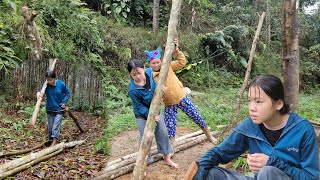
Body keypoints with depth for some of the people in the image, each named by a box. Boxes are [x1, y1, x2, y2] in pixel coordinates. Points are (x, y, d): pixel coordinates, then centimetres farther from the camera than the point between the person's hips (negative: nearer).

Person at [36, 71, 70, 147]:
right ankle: (51, 140, 26)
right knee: (50, 127, 11)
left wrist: (64, 102, -7)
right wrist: (38, 93, -51)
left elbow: (67, 92, 2)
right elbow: (42, 92, -28)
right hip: (50, 110, 3)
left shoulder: (61, 84, -13)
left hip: (59, 110, -2)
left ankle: (53, 144, -10)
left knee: (56, 127, -10)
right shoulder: (46, 85, -12)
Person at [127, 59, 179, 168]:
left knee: (163, 133, 8)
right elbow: (140, 106, -20)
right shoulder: (132, 90, -32)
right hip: (142, 114, -5)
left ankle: (167, 159, 26)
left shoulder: (149, 72, -19)